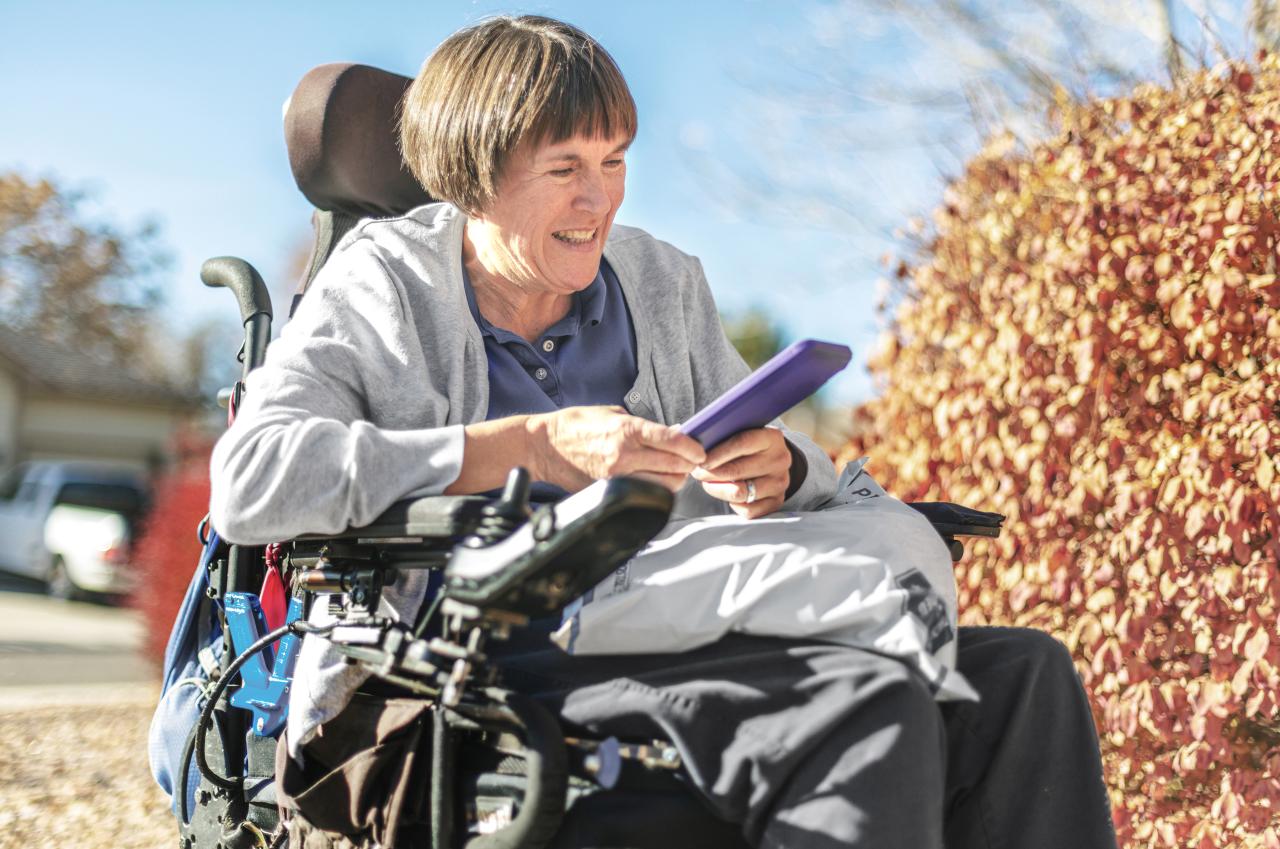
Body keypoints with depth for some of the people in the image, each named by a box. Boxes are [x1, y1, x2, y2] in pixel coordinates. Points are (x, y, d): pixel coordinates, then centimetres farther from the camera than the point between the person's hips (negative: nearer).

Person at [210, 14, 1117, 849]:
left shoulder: (663, 283, 16)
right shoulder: (380, 284, 1)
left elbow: (819, 479, 21)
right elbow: (247, 480, -16)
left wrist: (778, 473, -7)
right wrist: (530, 447, -20)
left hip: (676, 651, 7)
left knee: (1023, 675, -11)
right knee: (870, 709, -28)